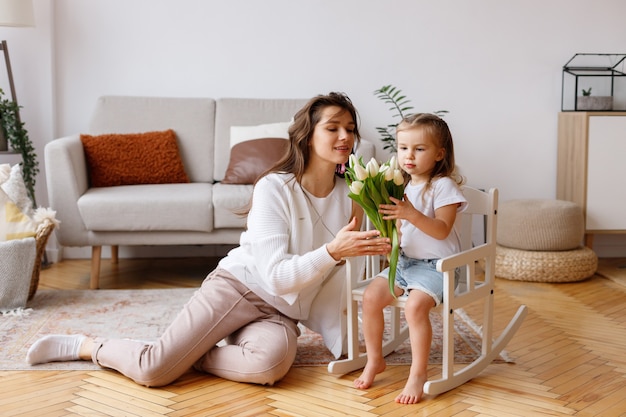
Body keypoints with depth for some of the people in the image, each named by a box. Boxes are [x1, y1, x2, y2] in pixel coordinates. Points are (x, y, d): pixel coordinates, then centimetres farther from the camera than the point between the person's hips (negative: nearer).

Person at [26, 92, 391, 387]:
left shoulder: (351, 197, 2)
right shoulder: (274, 187, -13)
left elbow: (340, 277, 9)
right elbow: (275, 276, -19)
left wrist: (339, 337, 1)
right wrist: (332, 251, -33)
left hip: (281, 313, 4)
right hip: (240, 286, -4)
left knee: (270, 364, -34)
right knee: (153, 371, -19)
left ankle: (186, 355, -8)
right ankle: (85, 345, 12)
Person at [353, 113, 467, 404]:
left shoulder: (443, 185, -11)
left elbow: (442, 230, -20)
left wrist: (411, 214, -34)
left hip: (435, 265, -7)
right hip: (404, 261, 7)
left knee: (415, 305, -30)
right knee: (371, 296, -11)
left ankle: (418, 373, -14)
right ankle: (374, 360, 8)